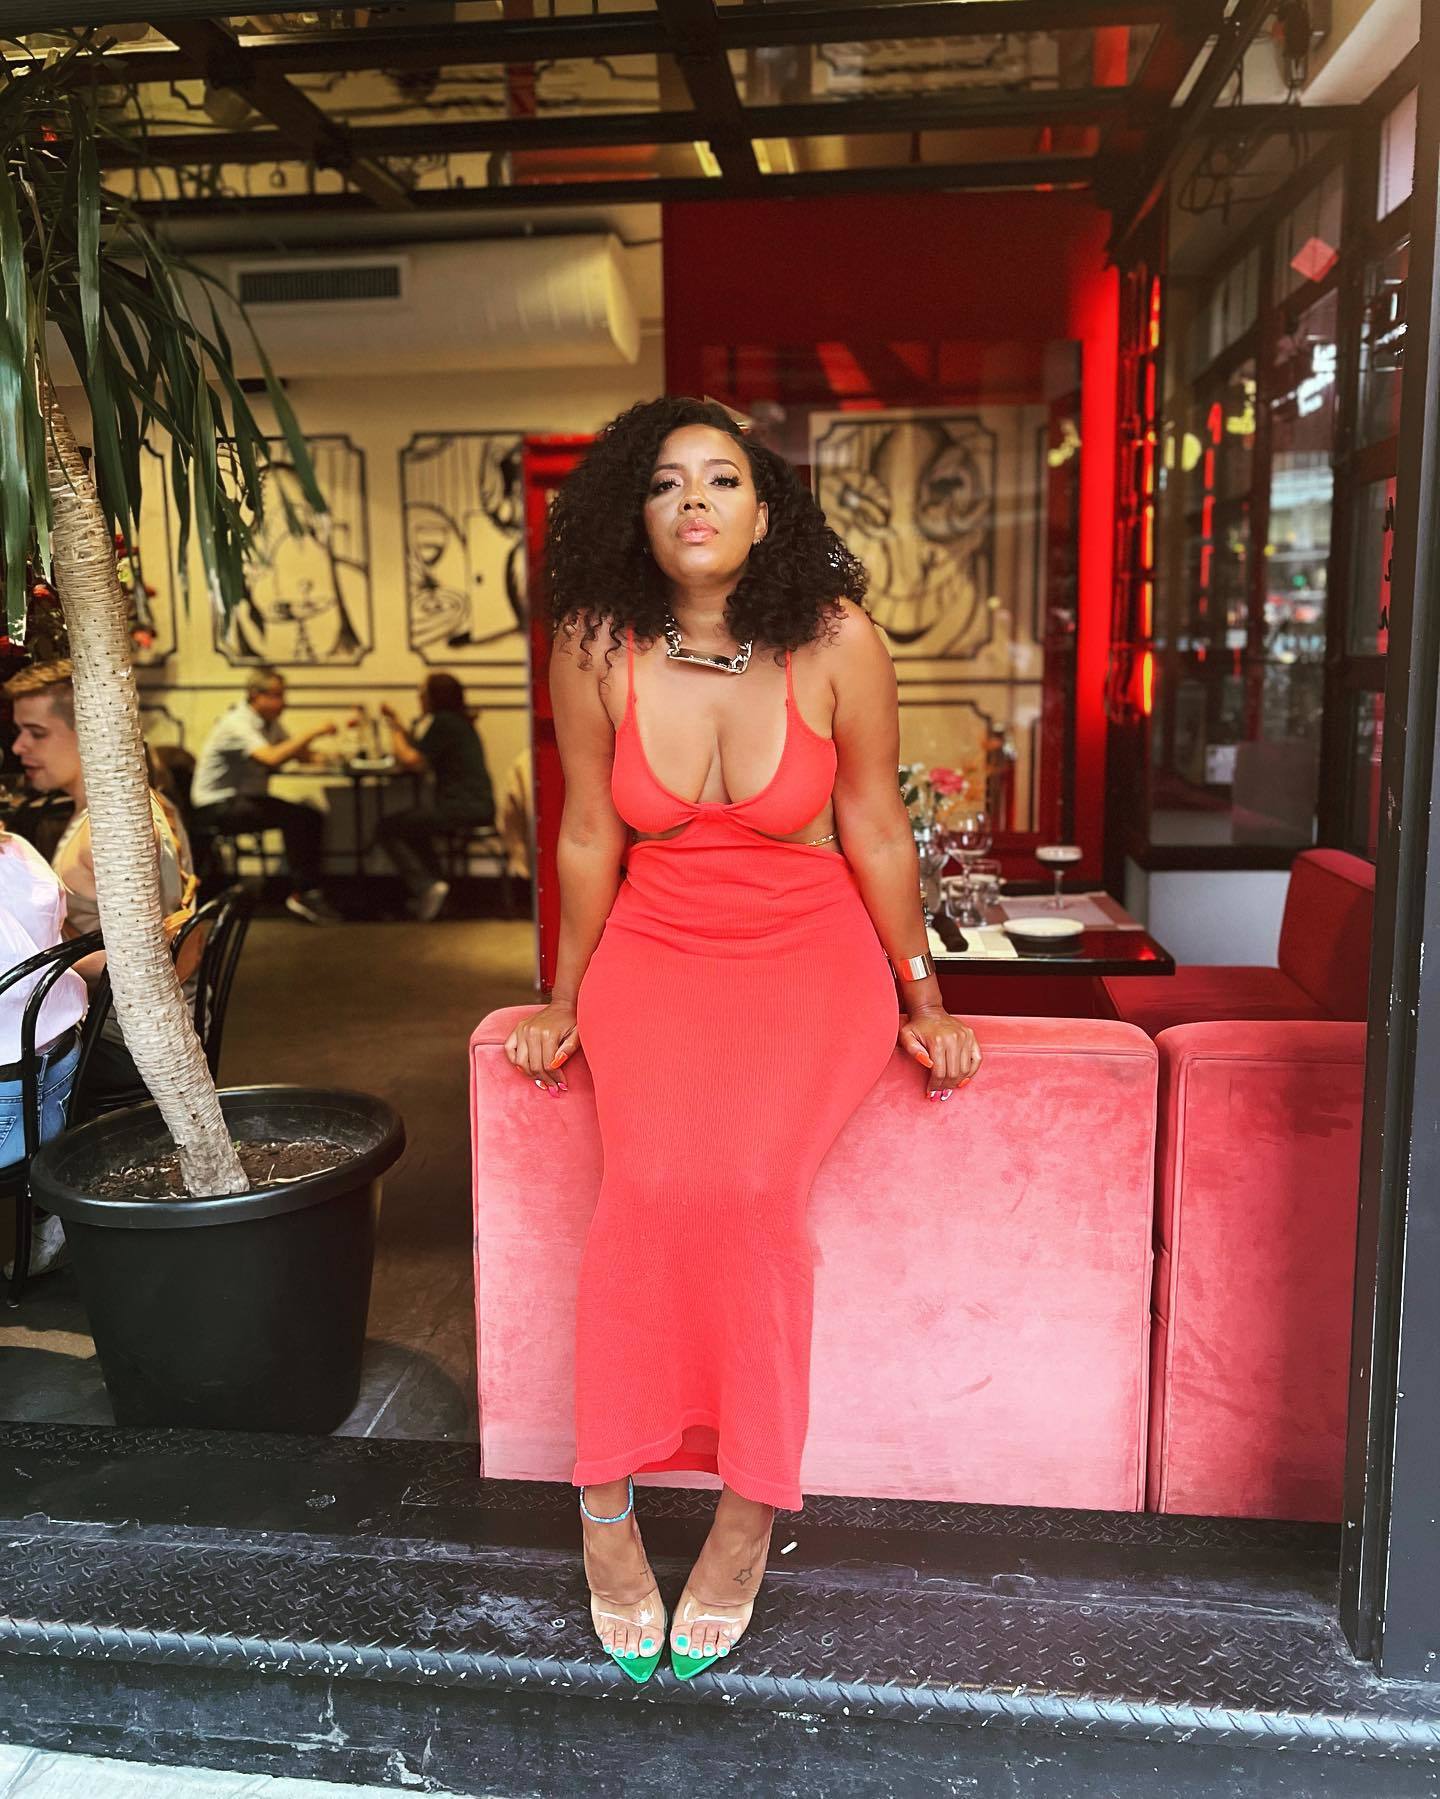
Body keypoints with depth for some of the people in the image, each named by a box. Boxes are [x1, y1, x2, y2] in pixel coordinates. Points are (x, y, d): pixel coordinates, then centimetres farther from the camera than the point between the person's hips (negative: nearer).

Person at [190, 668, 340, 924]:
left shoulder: (269, 722, 8)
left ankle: (311, 890, -11)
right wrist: (313, 732, -30)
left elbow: (295, 753, 16)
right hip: (217, 806, -9)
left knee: (313, 817, -10)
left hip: (248, 797, 9)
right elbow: (272, 758, -34)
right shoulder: (236, 724, -20)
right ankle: (301, 894, -20)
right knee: (293, 817, -27)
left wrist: (316, 756, -7)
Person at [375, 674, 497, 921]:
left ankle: (427, 886, -10)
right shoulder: (459, 722, 19)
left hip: (462, 807, -10)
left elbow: (412, 760, -12)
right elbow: (416, 747, 24)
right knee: (414, 825, 32)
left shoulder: (441, 722, -9)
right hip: (479, 806, 10)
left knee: (387, 828, -2)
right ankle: (431, 887, 25)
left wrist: (395, 731, 4)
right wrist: (395, 722, 21)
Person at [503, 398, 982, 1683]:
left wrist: (921, 999, 6)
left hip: (809, 950, -1)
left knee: (746, 1177, -25)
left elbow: (874, 829, -1)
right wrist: (567, 1002, 11)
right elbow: (589, 838, 3)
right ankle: (604, 1496, -5)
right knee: (654, 1177, -24)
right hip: (656, 949, 1)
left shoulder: (837, 643, -11)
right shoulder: (595, 649, -8)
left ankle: (752, 1504, -4)